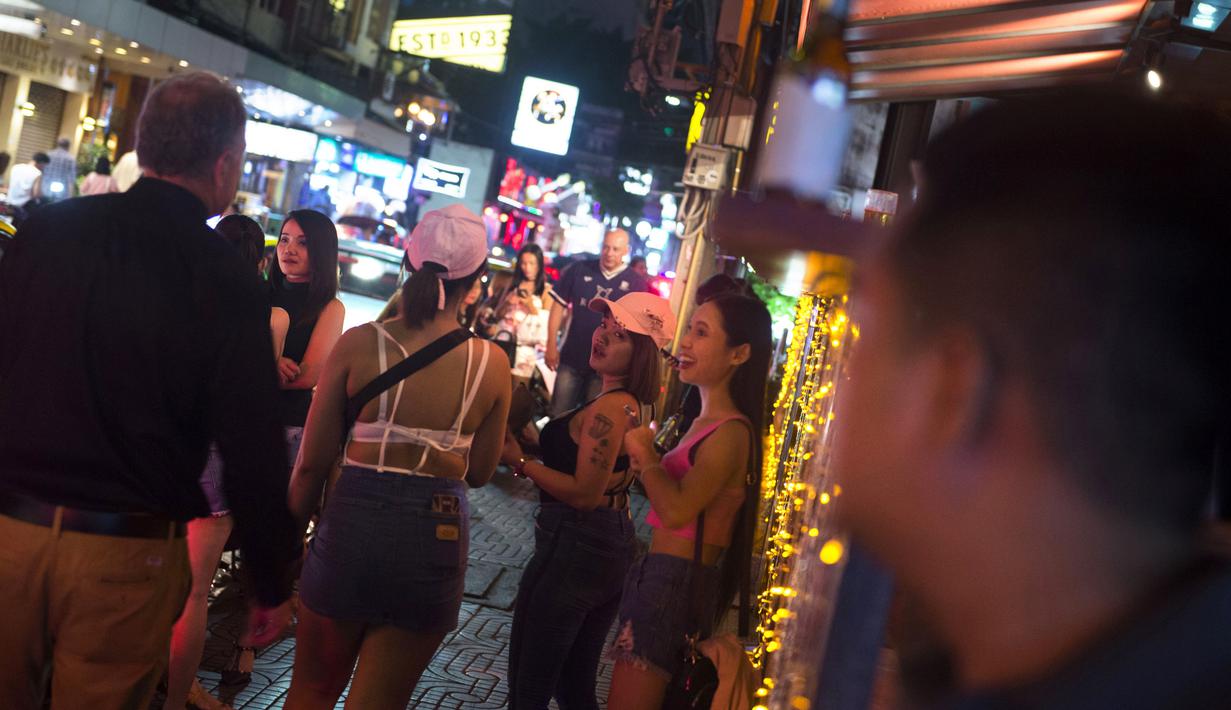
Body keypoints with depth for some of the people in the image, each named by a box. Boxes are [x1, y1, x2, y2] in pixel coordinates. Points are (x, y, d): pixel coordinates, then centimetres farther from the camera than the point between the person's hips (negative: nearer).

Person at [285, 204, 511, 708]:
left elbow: (312, 462, -3)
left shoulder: (359, 343, -9)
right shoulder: (492, 363, -6)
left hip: (353, 521, 0)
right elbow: (479, 473, 4)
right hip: (436, 535, 1)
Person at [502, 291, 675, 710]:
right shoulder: (637, 405, 10)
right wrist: (536, 445, 10)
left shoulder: (608, 408, -19)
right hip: (615, 548, 10)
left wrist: (521, 462, -15)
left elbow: (585, 494, -21)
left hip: (573, 549, -10)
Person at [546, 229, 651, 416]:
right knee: (558, 415, 8)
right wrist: (551, 346, -1)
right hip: (571, 359, 1)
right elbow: (559, 305, 4)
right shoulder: (579, 270, -1)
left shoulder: (636, 284, -4)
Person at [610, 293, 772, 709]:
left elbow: (677, 510, -27)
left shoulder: (731, 432, -17)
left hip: (676, 584, -9)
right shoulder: (703, 424, 13)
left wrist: (645, 454, -13)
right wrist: (643, 463, 6)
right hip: (660, 577, 9)